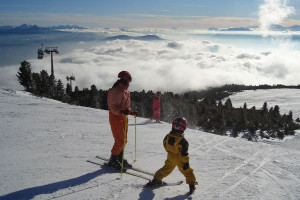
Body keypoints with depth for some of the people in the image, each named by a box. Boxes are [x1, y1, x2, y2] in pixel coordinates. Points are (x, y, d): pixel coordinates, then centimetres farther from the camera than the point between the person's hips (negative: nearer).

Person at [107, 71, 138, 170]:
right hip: (115, 117, -9)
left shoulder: (126, 91, 12)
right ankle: (113, 160, 6)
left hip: (123, 117, 10)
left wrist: (131, 112, 18)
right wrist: (122, 111, -39)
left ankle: (120, 159, 28)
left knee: (124, 140, 14)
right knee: (120, 141, -8)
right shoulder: (117, 91, -18)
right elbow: (113, 107, -24)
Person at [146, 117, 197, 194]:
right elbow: (184, 154, -22)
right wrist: (186, 162, -10)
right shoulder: (183, 141, -27)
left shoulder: (167, 137, -13)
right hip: (179, 160, -5)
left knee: (166, 169, 23)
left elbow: (165, 145, 5)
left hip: (170, 158, 5)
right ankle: (192, 184, 16)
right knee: (187, 171, 13)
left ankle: (156, 180, 31)